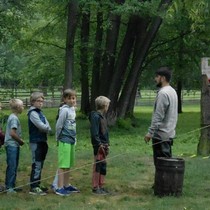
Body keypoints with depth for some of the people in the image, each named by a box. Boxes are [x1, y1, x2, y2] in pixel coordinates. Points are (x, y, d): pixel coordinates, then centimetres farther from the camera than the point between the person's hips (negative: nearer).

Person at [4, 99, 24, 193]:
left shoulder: (13, 117, 13)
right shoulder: (14, 118, -16)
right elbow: (12, 133, -21)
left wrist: (19, 140, 7)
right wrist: (21, 141, -9)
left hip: (14, 145, 10)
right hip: (12, 145, -10)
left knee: (14, 166, 13)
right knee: (12, 166, -6)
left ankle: (12, 185, 19)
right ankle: (9, 187, -2)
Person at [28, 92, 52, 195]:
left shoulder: (40, 112, 16)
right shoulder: (33, 113, -11)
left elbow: (48, 127, 10)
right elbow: (42, 126, -18)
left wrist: (45, 128, -10)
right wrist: (47, 128, -1)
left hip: (42, 141, 9)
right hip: (36, 141, -9)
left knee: (40, 165, 13)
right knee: (36, 164, -8)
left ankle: (37, 185, 21)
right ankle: (33, 187, -6)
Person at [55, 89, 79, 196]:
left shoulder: (72, 109, 11)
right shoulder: (64, 110, -14)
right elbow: (58, 126, -13)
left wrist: (74, 138, 14)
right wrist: (59, 138, -1)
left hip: (71, 141, 8)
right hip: (65, 141, -8)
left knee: (68, 165, 15)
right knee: (63, 165, -5)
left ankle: (66, 185, 25)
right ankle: (59, 188, -1)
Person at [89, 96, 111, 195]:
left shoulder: (102, 116, 15)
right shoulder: (95, 116, -14)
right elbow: (94, 133, -19)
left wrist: (107, 144, 13)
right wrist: (100, 144, -18)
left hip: (104, 145, 9)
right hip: (98, 146, -9)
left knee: (103, 166, 13)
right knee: (97, 167, -2)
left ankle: (101, 186, 22)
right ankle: (95, 187, 6)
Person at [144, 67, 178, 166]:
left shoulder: (163, 93, -17)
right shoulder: (172, 91, 14)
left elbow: (158, 116, -21)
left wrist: (150, 132, -18)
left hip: (161, 135, -10)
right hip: (169, 133, 10)